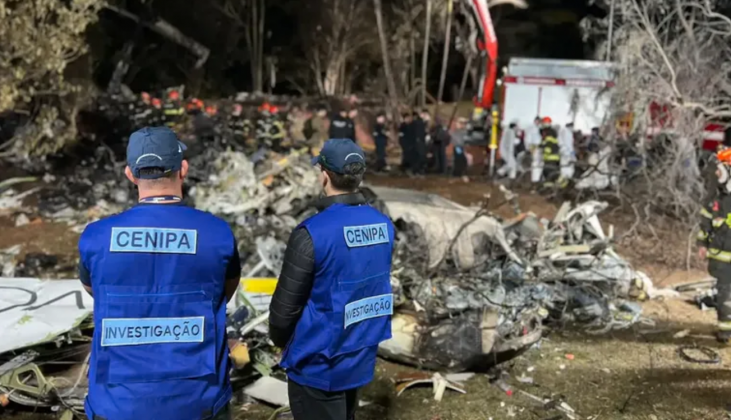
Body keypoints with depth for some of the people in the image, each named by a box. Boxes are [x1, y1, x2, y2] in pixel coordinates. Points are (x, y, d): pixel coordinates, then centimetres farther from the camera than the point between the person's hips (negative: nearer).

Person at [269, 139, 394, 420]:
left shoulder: (313, 233, -23)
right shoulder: (383, 225, -4)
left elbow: (285, 304, -17)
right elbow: (375, 285, 5)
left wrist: (279, 339, 3)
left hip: (318, 364, -6)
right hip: (361, 357, 6)